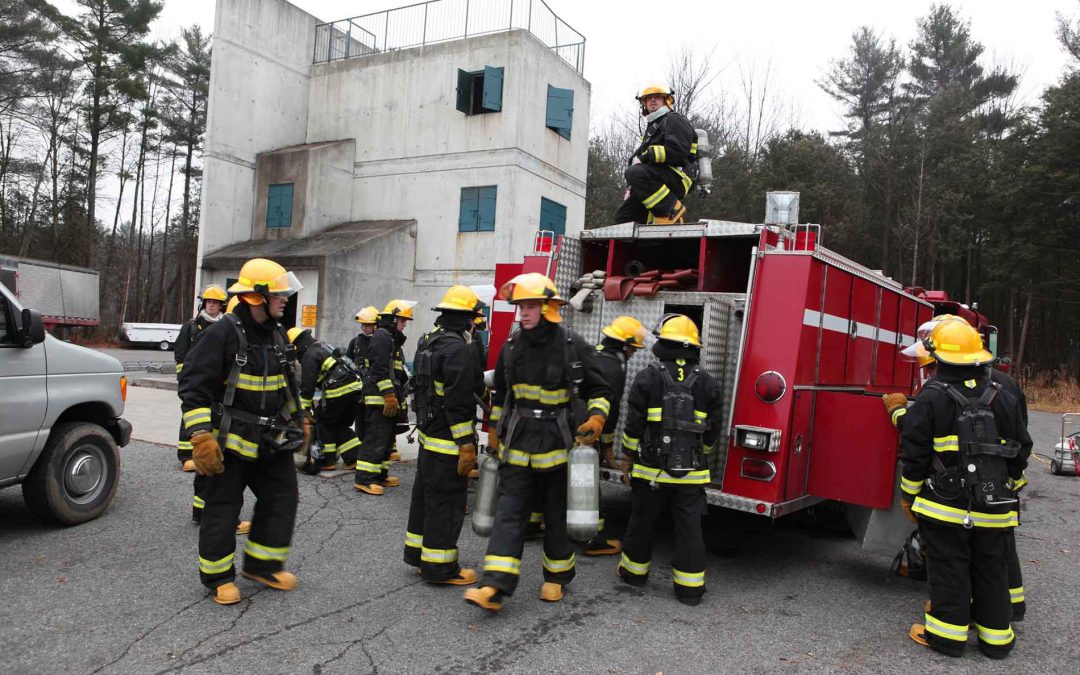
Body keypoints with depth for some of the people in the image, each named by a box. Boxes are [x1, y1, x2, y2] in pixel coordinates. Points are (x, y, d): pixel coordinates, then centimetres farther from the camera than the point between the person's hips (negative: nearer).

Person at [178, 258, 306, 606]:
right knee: (222, 508, 4)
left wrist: (298, 421, 23)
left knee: (282, 498, 10)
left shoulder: (278, 334, 8)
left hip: (271, 440, 7)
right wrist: (201, 437, -21)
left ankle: (262, 563, 26)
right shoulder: (223, 333, -16)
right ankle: (218, 576, 20)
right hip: (229, 441, -7)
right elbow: (193, 386, -16)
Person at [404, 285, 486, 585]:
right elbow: (458, 402, -23)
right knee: (446, 502, -1)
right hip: (448, 440, -10)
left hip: (428, 434, 10)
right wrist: (467, 446, -21)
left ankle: (417, 552, 32)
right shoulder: (457, 348, -20)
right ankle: (439, 567, 8)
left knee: (425, 495, 19)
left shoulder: (429, 341, 11)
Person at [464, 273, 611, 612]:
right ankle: (495, 587, -6)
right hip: (517, 444, 3)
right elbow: (500, 394, 15)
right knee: (509, 512, -3)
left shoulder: (574, 346, -9)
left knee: (557, 515, 9)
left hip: (557, 444, -3)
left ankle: (556, 577, 29)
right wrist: (495, 432, 19)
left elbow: (597, 390, -2)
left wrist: (596, 418, -20)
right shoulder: (512, 346, 3)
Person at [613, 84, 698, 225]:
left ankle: (672, 209, -27)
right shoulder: (652, 128, 34)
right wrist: (632, 188, 19)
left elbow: (677, 150, -14)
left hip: (675, 178, -9)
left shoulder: (674, 120, 6)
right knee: (622, 216, 2)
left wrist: (644, 157, -12)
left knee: (634, 172, -34)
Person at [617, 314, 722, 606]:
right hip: (691, 473, 1)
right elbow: (712, 429, 7)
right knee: (689, 528, 7)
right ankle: (690, 587, 11)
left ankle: (634, 571, 30)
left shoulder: (648, 377, -6)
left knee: (643, 521, 15)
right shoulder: (707, 383, 2)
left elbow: (634, 424, -6)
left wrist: (629, 457, 7)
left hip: (652, 469, -1)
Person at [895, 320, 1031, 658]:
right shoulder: (1002, 398, 4)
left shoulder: (932, 398, -11)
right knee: (990, 569, 15)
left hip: (945, 504, -4)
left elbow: (914, 452, -9)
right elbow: (1021, 449, 12)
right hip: (991, 509, 4)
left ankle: (947, 634, 14)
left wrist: (908, 494, 3)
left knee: (949, 567, 6)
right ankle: (996, 636, 26)